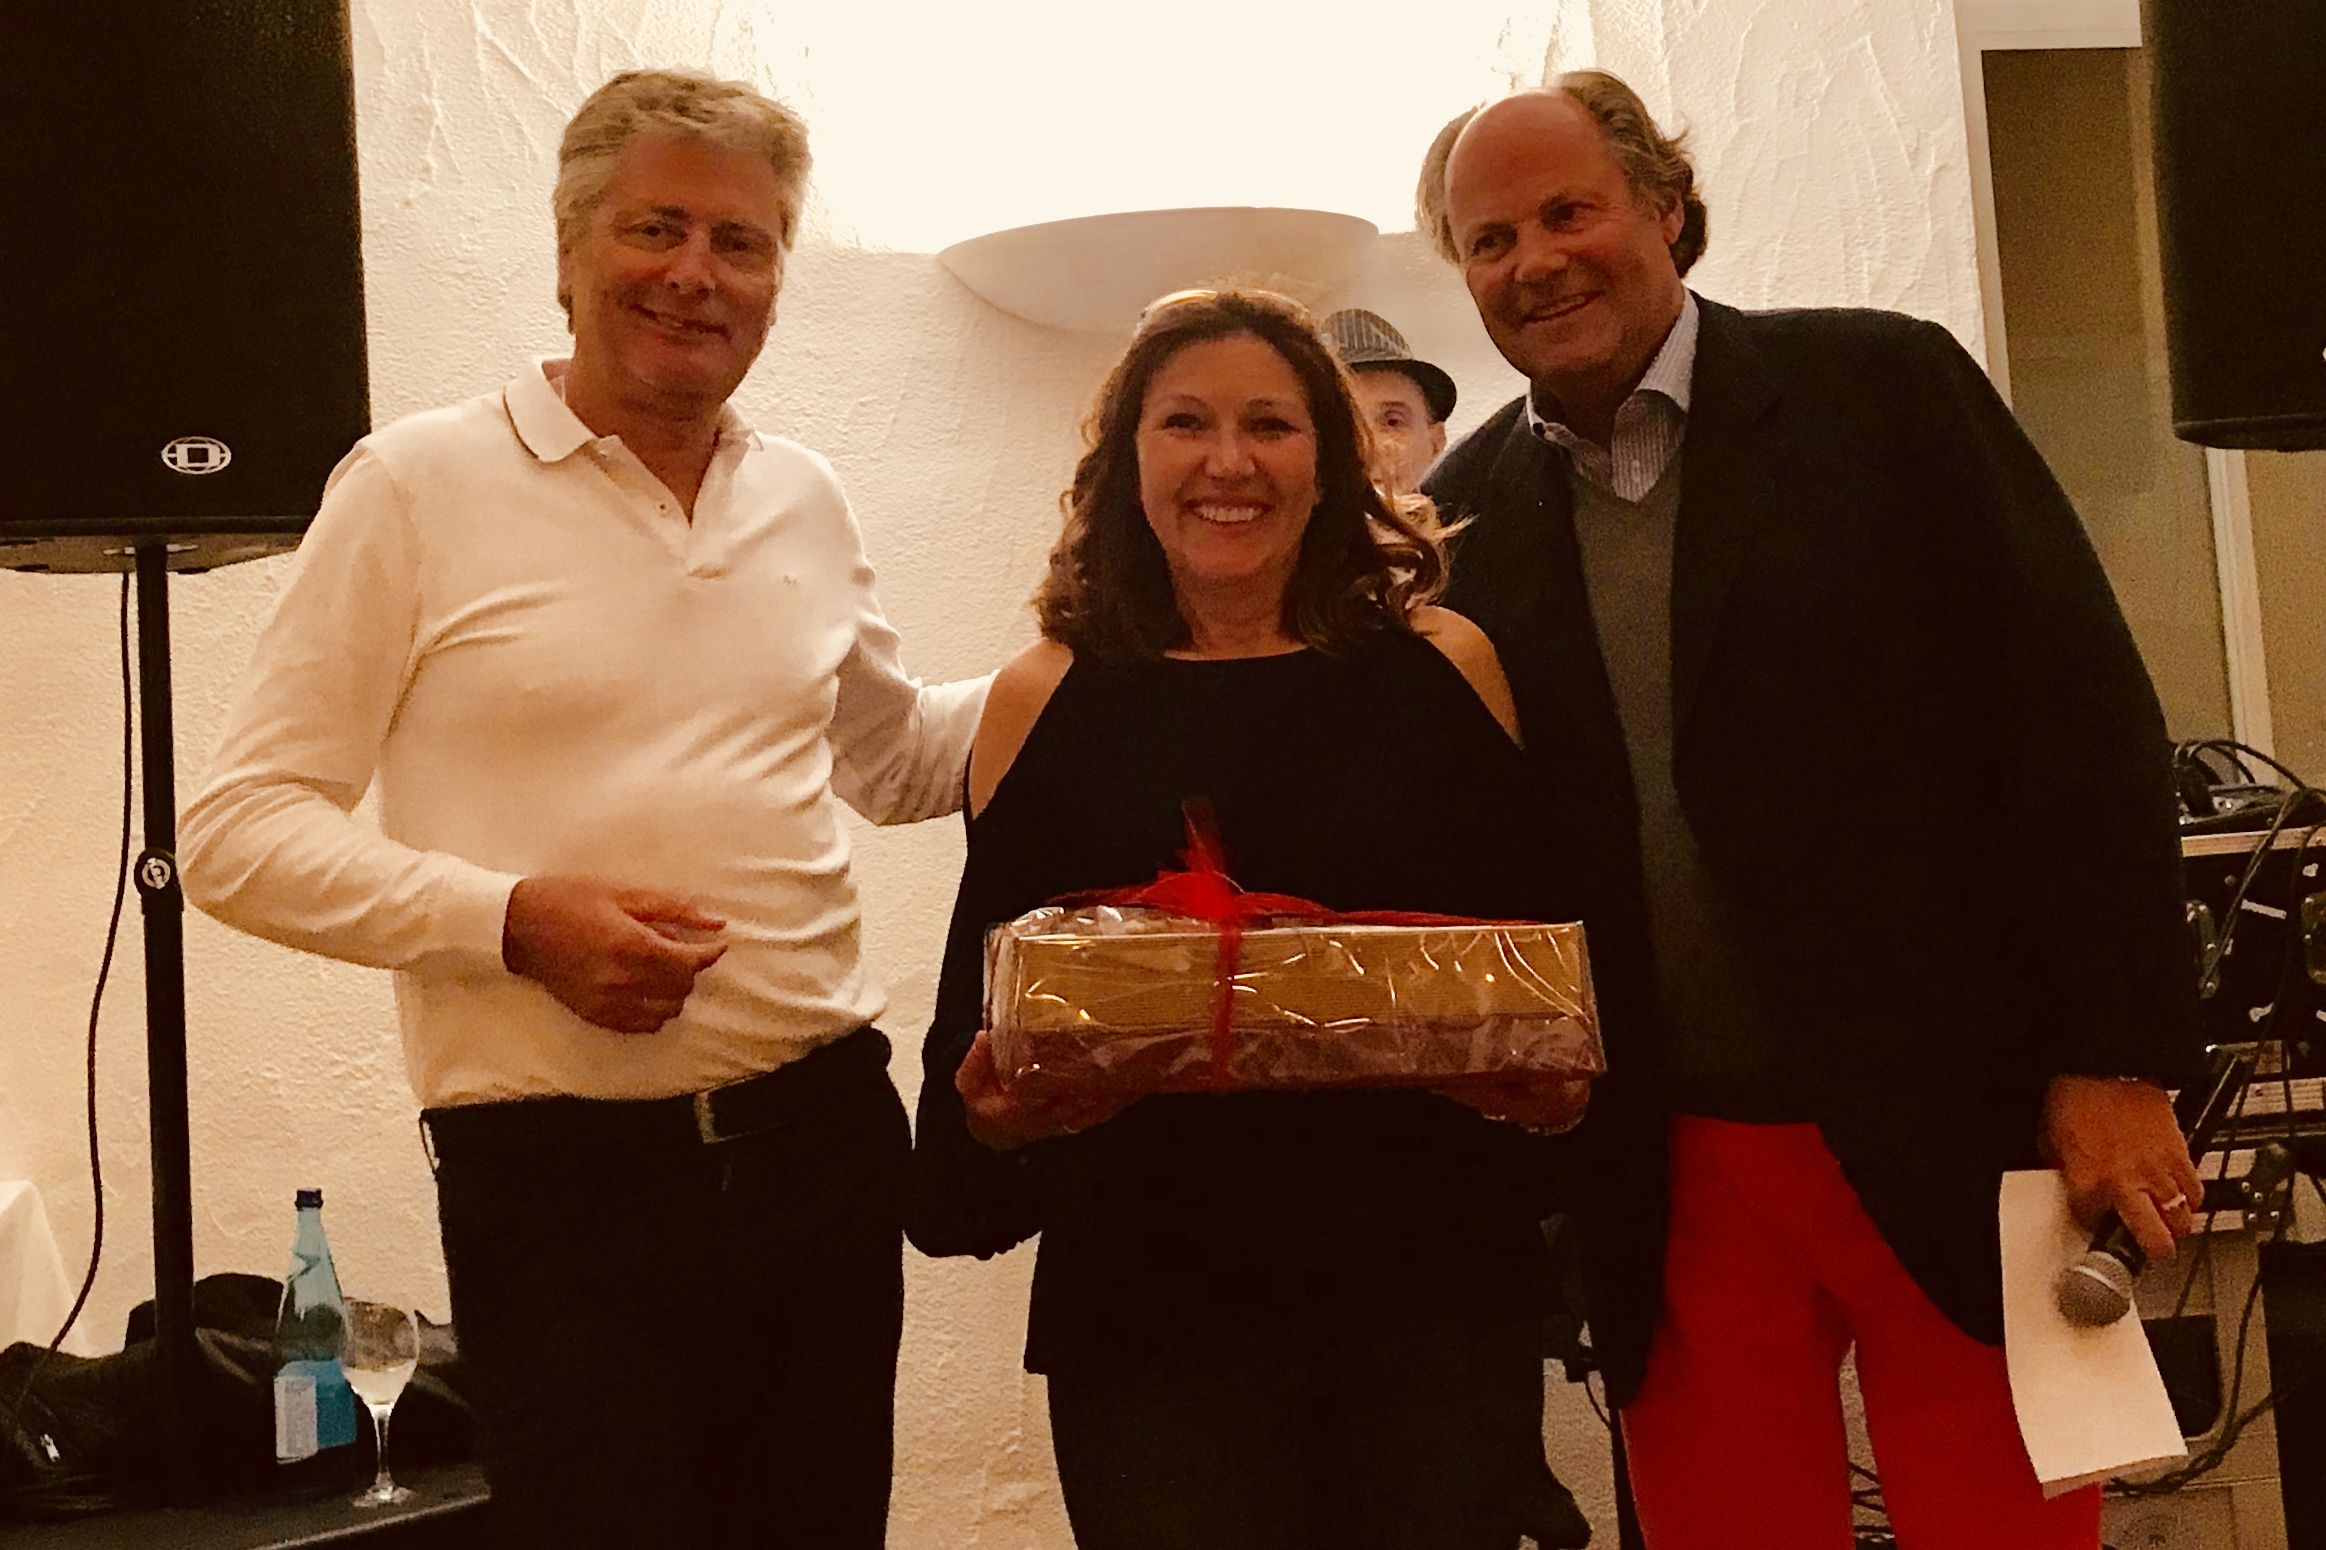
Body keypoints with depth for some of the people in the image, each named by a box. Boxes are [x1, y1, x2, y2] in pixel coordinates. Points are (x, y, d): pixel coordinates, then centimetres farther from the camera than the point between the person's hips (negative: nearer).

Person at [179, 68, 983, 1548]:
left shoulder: (807, 501, 10)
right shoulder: (420, 485, -4)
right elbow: (239, 832, -6)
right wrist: (512, 918, -19)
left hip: (825, 1134, 5)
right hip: (563, 1176, -5)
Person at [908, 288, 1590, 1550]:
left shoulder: (1444, 667, 5)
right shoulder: (1046, 700, 4)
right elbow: (978, 1017, 4)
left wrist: (1554, 1083, -11)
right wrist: (995, 1108, -16)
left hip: (1440, 1298, 1)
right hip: (1151, 1313, -1)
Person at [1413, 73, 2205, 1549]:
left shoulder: (1886, 387, -2)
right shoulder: (1465, 514, 5)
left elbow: (2079, 719, -5)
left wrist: (2115, 1062, -9)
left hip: (1953, 1138, -2)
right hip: (1667, 1184, 2)